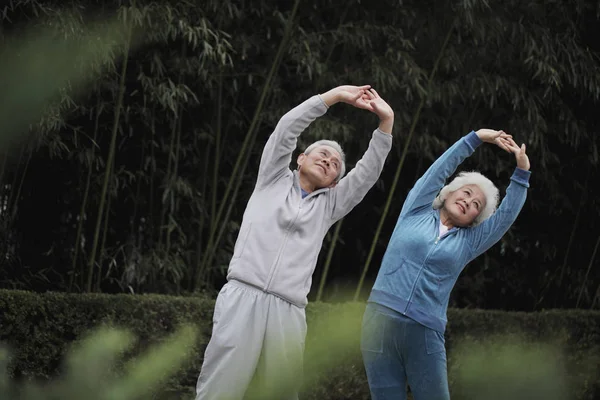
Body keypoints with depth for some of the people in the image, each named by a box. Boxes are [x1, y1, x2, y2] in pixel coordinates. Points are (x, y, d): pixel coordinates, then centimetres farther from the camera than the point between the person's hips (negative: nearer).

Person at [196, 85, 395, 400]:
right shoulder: (275, 179, 19)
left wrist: (386, 121, 8)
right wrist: (335, 96, 6)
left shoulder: (328, 205, 24)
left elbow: (368, 172, 16)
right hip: (243, 297, -2)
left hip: (288, 312, 3)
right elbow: (288, 127, 8)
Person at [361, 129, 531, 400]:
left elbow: (507, 215, 8)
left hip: (426, 334, 1)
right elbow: (439, 170, 9)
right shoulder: (416, 212, 13)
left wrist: (522, 173, 0)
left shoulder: (468, 242, 15)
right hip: (382, 320, -1)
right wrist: (476, 138, 7)